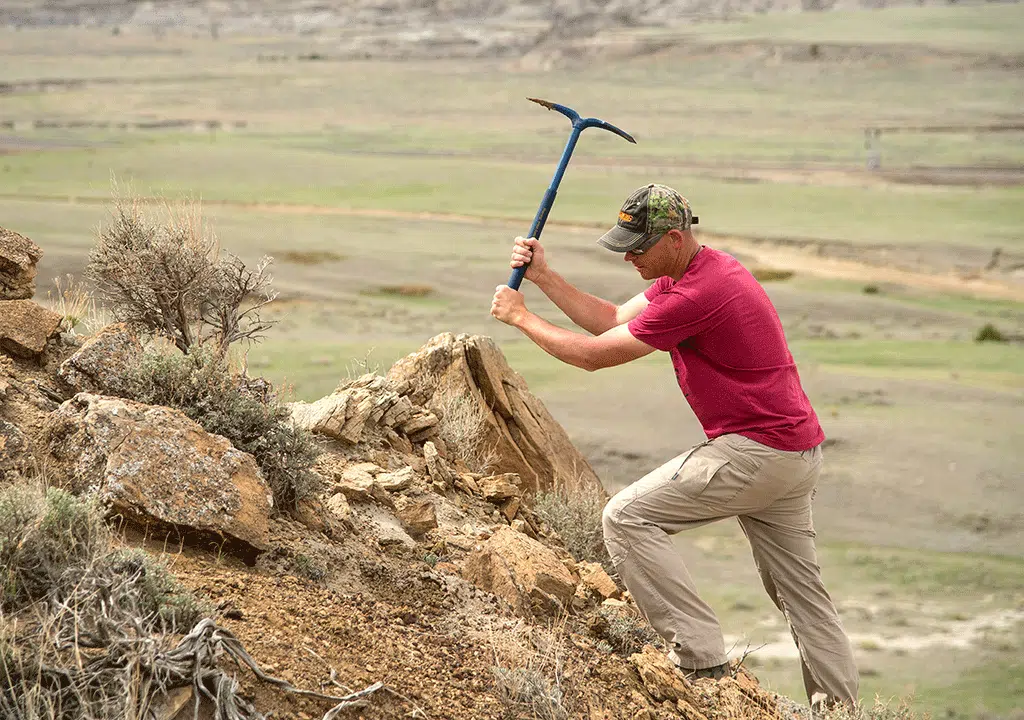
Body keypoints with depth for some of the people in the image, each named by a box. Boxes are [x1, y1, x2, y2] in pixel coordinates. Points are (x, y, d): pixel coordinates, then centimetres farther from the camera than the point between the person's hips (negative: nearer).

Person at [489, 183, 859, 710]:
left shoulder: (697, 294, -20)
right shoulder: (686, 274, 11)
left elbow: (594, 354, -14)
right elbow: (610, 321, 17)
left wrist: (521, 317, -1)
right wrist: (543, 277, 9)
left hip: (757, 452, -10)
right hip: (797, 452, 10)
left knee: (628, 518, -10)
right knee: (800, 591, 16)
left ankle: (702, 661, -11)